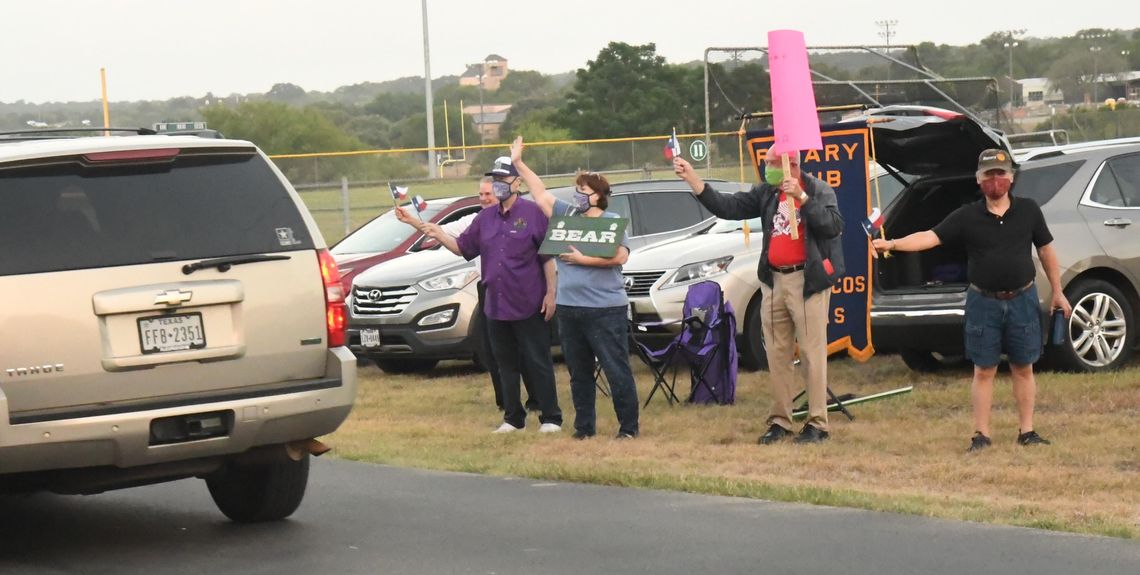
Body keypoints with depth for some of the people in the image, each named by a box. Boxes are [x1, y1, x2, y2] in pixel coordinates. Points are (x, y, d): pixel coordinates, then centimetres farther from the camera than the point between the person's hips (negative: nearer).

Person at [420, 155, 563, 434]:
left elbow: (548, 256, -6)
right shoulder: (485, 218, 13)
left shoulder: (532, 213, -5)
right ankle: (513, 418, 20)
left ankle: (550, 418, 3)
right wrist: (440, 237, -4)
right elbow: (462, 247, 16)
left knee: (538, 363, -2)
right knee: (506, 365, 12)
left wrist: (550, 293, -11)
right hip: (496, 306, 6)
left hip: (529, 306, -6)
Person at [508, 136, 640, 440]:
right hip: (569, 309, 6)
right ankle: (584, 426, 21)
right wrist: (519, 164, 14)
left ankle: (629, 427, 0)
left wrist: (583, 259, -15)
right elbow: (541, 194, 17)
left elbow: (620, 256, -17)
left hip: (605, 310, -6)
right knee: (579, 374, 13)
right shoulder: (566, 216, 13)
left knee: (617, 372, -4)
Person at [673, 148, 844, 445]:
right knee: (777, 355, 8)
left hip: (807, 282, -6)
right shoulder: (766, 193, 12)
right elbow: (728, 207, 7)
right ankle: (779, 422, 13)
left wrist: (801, 197, -23)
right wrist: (692, 178, 1)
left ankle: (817, 424, -3)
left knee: (813, 353, -6)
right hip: (774, 281, 6)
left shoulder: (818, 190, -3)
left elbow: (833, 225, -17)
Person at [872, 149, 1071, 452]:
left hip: (1022, 300, 1)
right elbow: (930, 237, -11)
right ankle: (981, 434, 9)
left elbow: (1046, 250, 10)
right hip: (983, 302, -1)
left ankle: (1026, 431, 16)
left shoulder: (1028, 210, 2)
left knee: (1023, 368, 8)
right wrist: (893, 244, -26)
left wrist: (1057, 292, 10)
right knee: (983, 370, 3)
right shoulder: (967, 217, -3)